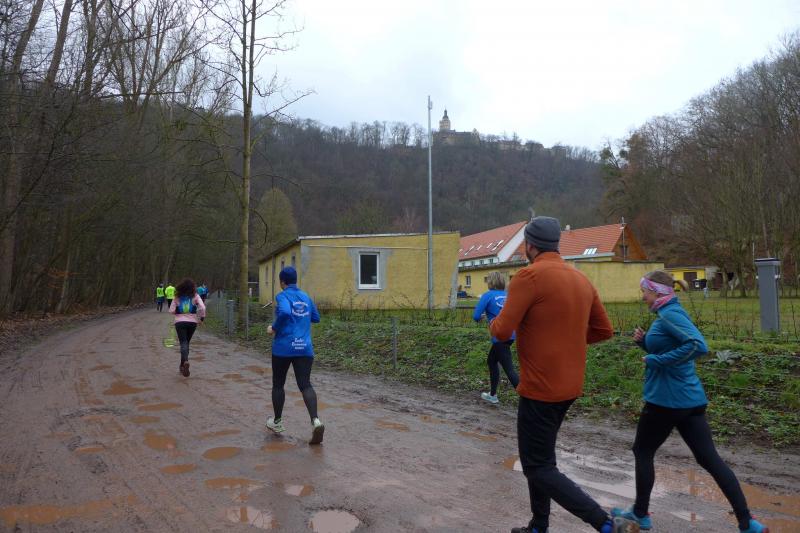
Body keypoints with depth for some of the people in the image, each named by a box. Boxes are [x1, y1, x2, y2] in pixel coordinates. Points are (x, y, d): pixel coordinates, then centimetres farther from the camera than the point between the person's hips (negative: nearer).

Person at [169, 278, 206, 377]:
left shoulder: (177, 297, 1)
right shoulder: (195, 296, -1)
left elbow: (171, 310, -1)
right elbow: (202, 307, -12)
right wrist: (202, 317, 3)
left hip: (180, 322, -1)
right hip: (192, 322, 1)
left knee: (183, 343, -5)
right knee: (186, 343, 16)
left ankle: (185, 361, -32)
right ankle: (182, 366, 23)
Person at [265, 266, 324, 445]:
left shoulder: (282, 296, -6)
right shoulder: (306, 297, 12)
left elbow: (284, 312, -26)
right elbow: (316, 318, 22)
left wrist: (274, 328, -11)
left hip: (283, 348, -4)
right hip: (305, 349, 4)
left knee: (278, 384, 15)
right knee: (305, 385, -1)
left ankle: (277, 422, 29)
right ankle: (315, 420, -23)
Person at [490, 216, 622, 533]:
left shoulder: (530, 275, -16)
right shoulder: (581, 279, 7)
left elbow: (502, 331, -18)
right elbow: (604, 330, 13)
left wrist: (494, 323, 3)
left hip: (540, 388, -8)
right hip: (569, 386, 9)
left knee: (538, 468, 2)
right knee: (541, 457, 22)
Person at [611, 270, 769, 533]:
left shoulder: (670, 315, -17)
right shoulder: (669, 314, 13)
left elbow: (698, 346, -30)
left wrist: (657, 360, -24)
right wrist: (644, 341, 5)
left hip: (667, 399, -9)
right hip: (690, 398, 9)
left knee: (642, 452, 10)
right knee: (709, 458, 10)